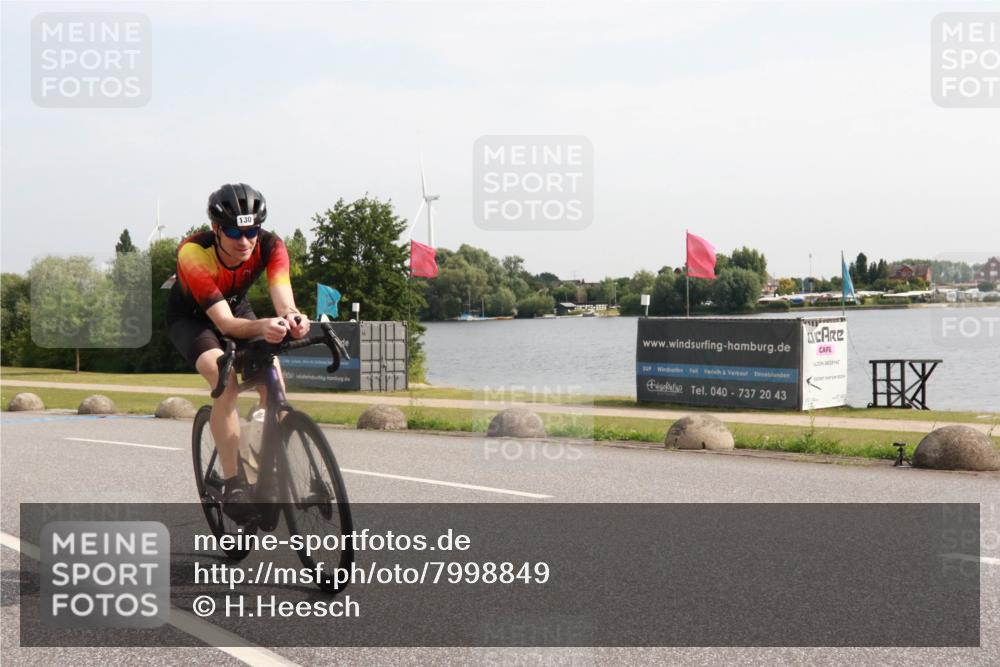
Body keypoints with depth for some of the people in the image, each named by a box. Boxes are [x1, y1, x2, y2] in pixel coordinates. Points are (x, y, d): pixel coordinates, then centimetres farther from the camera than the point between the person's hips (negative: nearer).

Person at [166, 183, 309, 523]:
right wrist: (263, 327, -62)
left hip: (237, 309, 4)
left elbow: (283, 301, -38)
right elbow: (224, 322, -42)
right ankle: (233, 483, -27)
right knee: (225, 378, -32)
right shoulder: (192, 253, -36)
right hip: (190, 317, -4)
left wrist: (294, 319, -63)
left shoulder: (270, 246, -27)